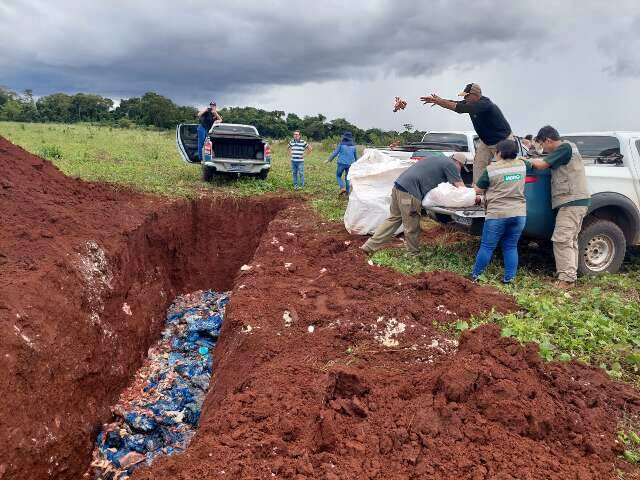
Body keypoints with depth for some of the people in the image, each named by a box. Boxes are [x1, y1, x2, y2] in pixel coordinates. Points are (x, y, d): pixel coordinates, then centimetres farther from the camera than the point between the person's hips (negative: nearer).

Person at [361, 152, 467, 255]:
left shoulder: (438, 155, 24)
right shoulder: (450, 164, 0)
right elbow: (461, 187, 0)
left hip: (398, 185, 9)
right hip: (409, 193, -9)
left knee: (394, 219, 20)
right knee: (412, 228, 6)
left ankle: (370, 246, 22)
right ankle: (413, 254, 20)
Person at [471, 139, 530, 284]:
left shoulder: (491, 169, -7)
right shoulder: (522, 165, 7)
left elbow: (478, 190, 2)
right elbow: (531, 163, 32)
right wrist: (517, 157, 44)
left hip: (497, 214, -4)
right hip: (519, 213, 5)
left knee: (487, 247, 4)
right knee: (511, 247, 14)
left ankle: (475, 275, 14)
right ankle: (509, 277, 15)